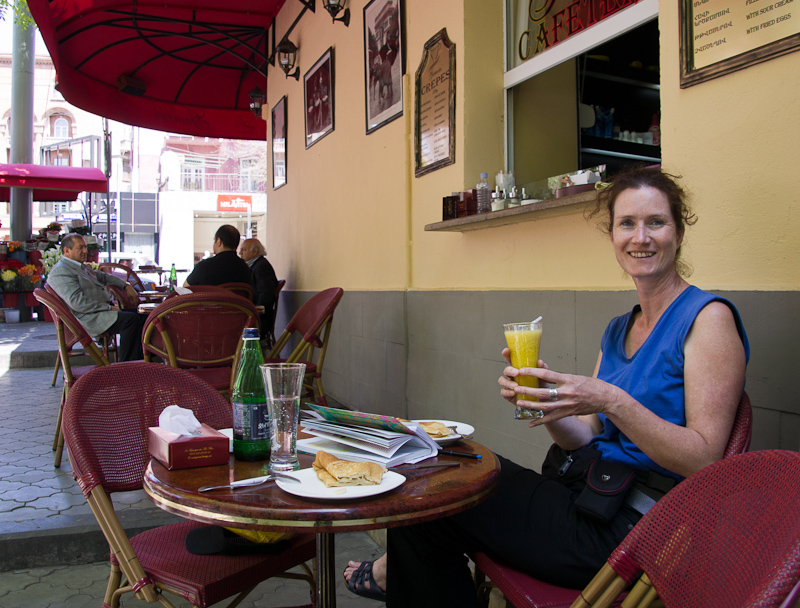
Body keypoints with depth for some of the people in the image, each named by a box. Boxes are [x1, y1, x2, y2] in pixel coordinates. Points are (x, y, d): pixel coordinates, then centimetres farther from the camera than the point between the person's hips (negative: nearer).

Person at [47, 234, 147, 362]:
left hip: (105, 309, 10)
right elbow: (77, 302, -21)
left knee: (143, 316, -2)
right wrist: (108, 308, -19)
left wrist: (126, 285, 22)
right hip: (89, 318, -10)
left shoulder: (81, 267, 21)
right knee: (131, 319, -27)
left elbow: (103, 277, 37)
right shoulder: (59, 272, -11)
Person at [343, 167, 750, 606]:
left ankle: (399, 572, 27)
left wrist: (611, 401, -29)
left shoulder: (708, 318, -12)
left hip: (632, 529, -7)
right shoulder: (618, 330, 11)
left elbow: (704, 459, -17)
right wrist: (544, 398, -13)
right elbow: (587, 440, 7)